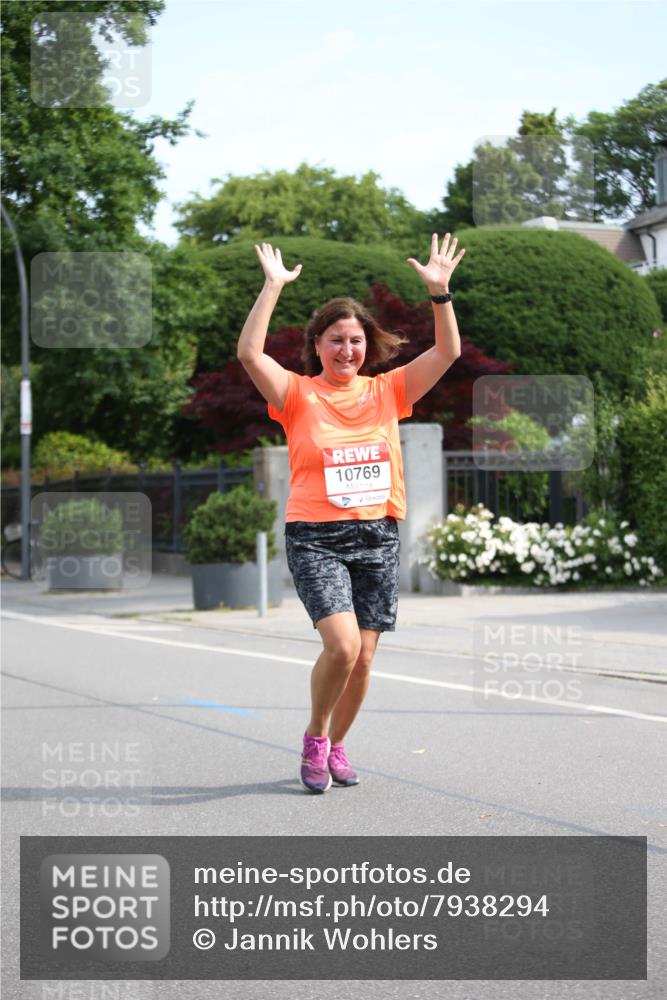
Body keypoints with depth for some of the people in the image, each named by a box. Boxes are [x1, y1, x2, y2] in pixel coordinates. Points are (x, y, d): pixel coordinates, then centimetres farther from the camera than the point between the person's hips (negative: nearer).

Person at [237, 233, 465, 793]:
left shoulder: (387, 392, 9)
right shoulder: (298, 394, 1)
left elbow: (448, 352, 3)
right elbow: (249, 353, -13)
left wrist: (439, 290, -7)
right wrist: (274, 287, -14)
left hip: (379, 537, 4)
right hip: (315, 537, -3)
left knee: (363, 657, 4)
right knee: (342, 645, -19)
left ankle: (336, 746, 27)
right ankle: (314, 738, 7)